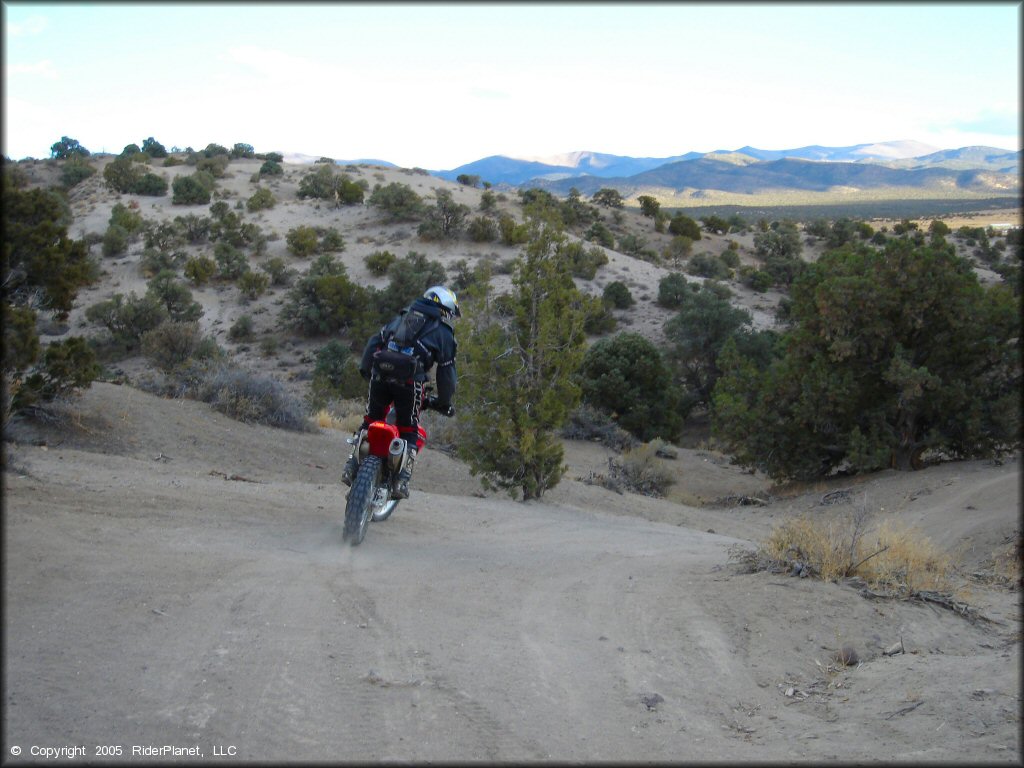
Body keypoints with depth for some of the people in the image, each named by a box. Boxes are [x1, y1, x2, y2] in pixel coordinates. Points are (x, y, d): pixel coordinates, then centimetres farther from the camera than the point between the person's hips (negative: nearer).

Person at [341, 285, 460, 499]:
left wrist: (366, 370, 29)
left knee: (370, 422, 18)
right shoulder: (443, 332, 13)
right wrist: (444, 402, 19)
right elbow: (446, 371, 9)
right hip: (409, 382, -3)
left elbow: (374, 341, 21)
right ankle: (403, 479, -1)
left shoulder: (400, 318, 25)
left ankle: (352, 465, 9)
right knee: (409, 432, 10)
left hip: (380, 375, 3)